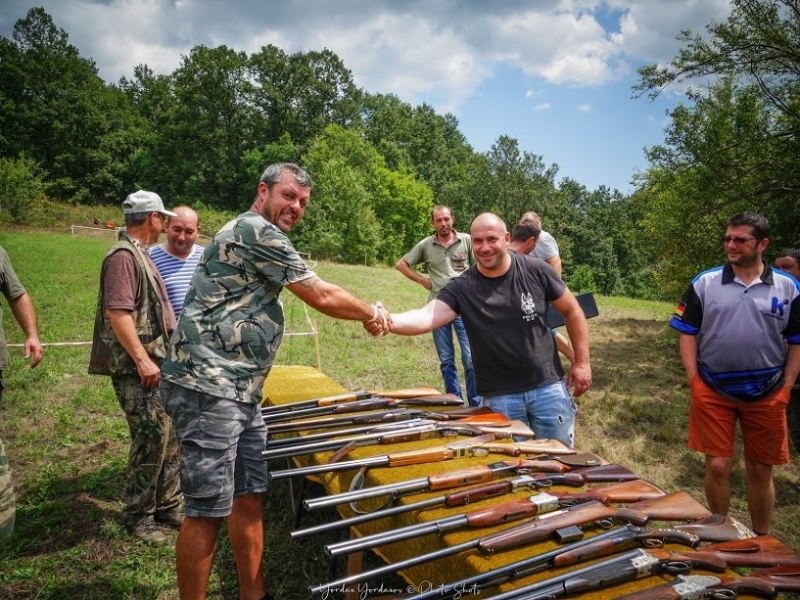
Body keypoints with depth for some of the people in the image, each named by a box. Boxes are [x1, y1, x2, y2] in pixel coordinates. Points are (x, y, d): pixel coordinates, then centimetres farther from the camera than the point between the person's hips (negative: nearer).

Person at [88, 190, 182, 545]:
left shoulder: (140, 254, 17)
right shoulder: (123, 255, -15)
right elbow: (117, 313, -24)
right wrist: (142, 360, -24)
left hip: (157, 364, 10)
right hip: (137, 370, -10)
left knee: (170, 437, 13)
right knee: (151, 439, -4)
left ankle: (168, 505, 25)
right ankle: (137, 516, 12)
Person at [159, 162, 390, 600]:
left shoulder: (259, 239, 22)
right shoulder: (257, 231, -10)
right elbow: (321, 296, -8)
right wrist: (373, 314, 7)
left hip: (239, 390, 10)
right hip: (207, 387, -10)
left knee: (249, 497, 14)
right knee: (208, 509, -3)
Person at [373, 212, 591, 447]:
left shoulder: (536, 270, -7)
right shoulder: (461, 287, -11)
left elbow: (572, 311, 4)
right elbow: (427, 316, -28)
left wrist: (582, 362, 1)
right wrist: (389, 321, -48)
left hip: (547, 386, 1)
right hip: (499, 396, -1)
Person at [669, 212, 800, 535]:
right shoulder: (704, 283, -2)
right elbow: (687, 332, 0)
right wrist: (694, 380, -6)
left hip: (767, 394, 1)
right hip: (713, 392, -1)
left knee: (760, 471, 12)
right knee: (717, 466, 3)